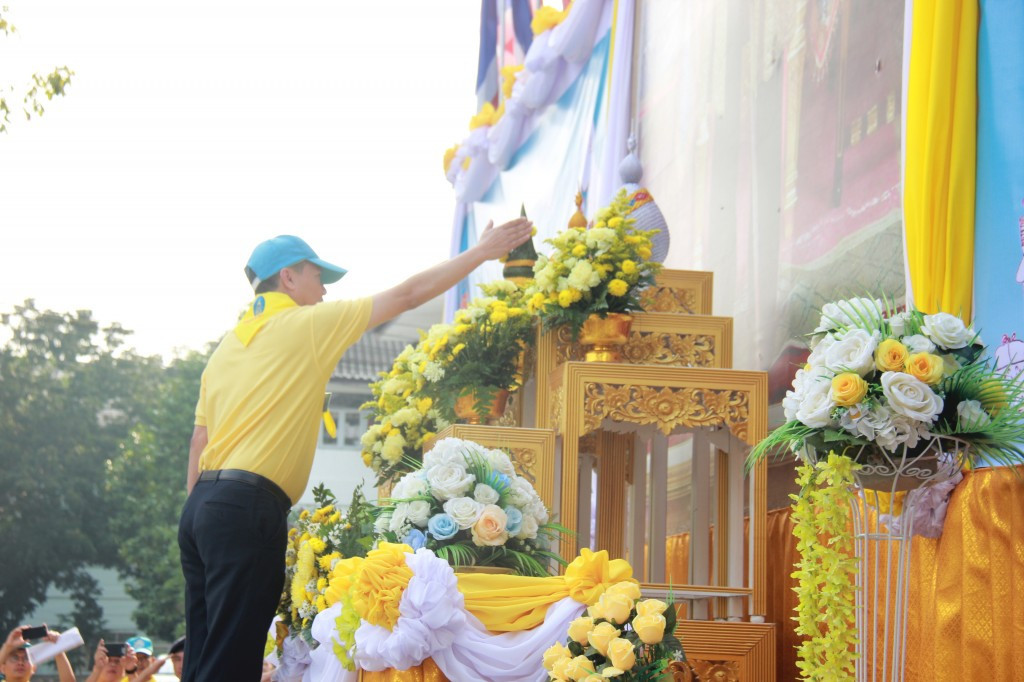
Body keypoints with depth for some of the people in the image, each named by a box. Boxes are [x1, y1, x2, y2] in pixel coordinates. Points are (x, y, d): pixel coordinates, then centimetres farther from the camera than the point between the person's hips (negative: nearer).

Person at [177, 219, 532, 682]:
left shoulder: (230, 344, 20)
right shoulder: (307, 324, -1)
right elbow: (408, 296, 1)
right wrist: (481, 252, 10)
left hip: (202, 505, 8)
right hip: (249, 508, -8)